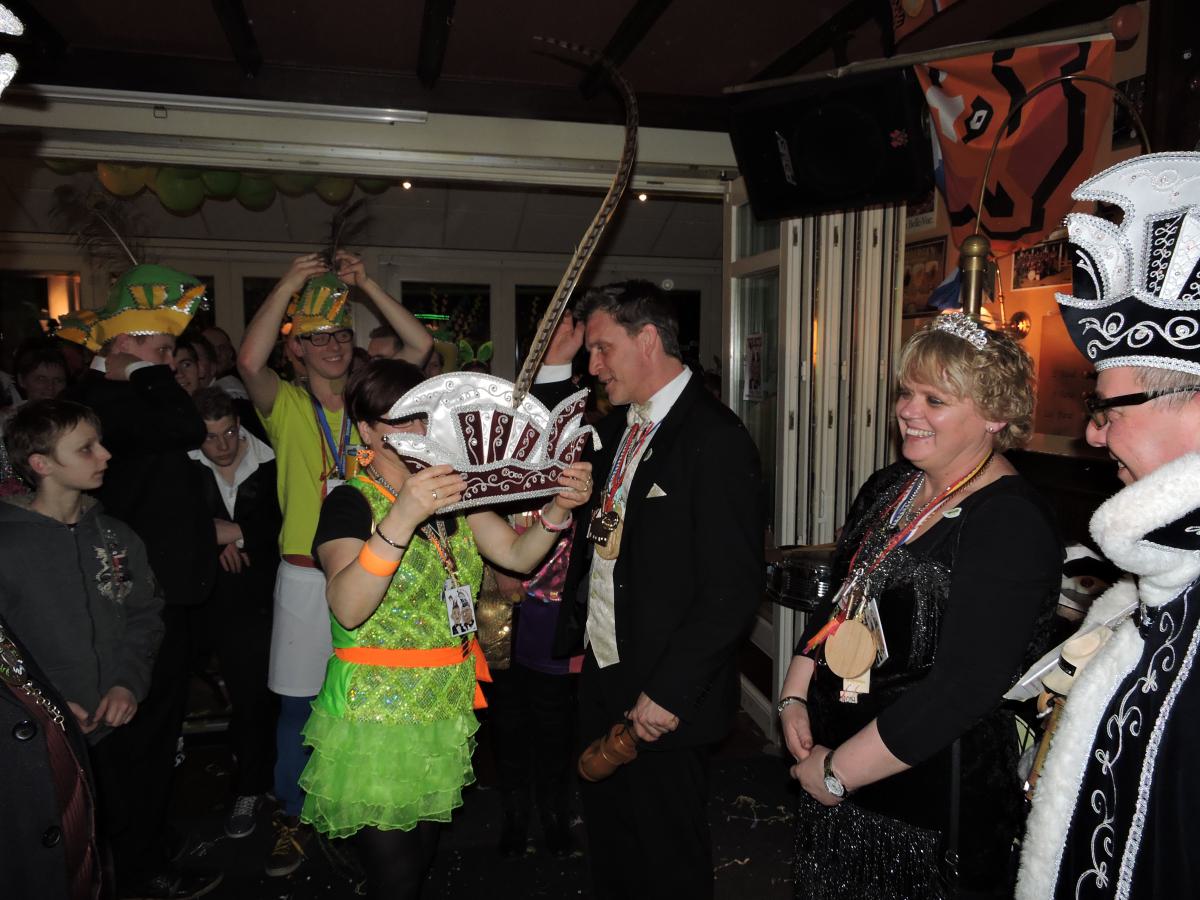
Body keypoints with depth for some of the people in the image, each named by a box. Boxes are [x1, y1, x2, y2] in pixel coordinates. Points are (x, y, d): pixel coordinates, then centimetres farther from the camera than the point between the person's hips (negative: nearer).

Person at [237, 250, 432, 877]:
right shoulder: (286, 404, -1)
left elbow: (420, 345, -2)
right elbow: (250, 361, -22)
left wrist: (365, 284, -7)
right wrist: (288, 284, -17)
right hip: (307, 576, -2)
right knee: (299, 703, 8)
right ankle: (291, 819, 27)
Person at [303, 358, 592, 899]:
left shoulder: (449, 494, 9)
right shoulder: (351, 502, -12)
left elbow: (518, 554, -1)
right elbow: (348, 608, -29)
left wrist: (560, 505, -19)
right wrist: (400, 519, -41)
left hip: (444, 711, 6)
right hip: (376, 715, -6)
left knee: (422, 856, 18)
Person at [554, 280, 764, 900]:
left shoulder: (716, 438, -19)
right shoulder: (615, 429, 9)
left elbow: (734, 587, -22)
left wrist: (668, 693, -20)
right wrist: (578, 634, 9)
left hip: (665, 704, -8)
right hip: (601, 677, 8)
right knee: (607, 838, 23)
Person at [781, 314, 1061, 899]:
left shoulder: (1013, 526, -20)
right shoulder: (886, 488, 4)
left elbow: (962, 691, -26)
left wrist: (837, 772, -19)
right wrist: (794, 698, 0)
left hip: (935, 804, -7)